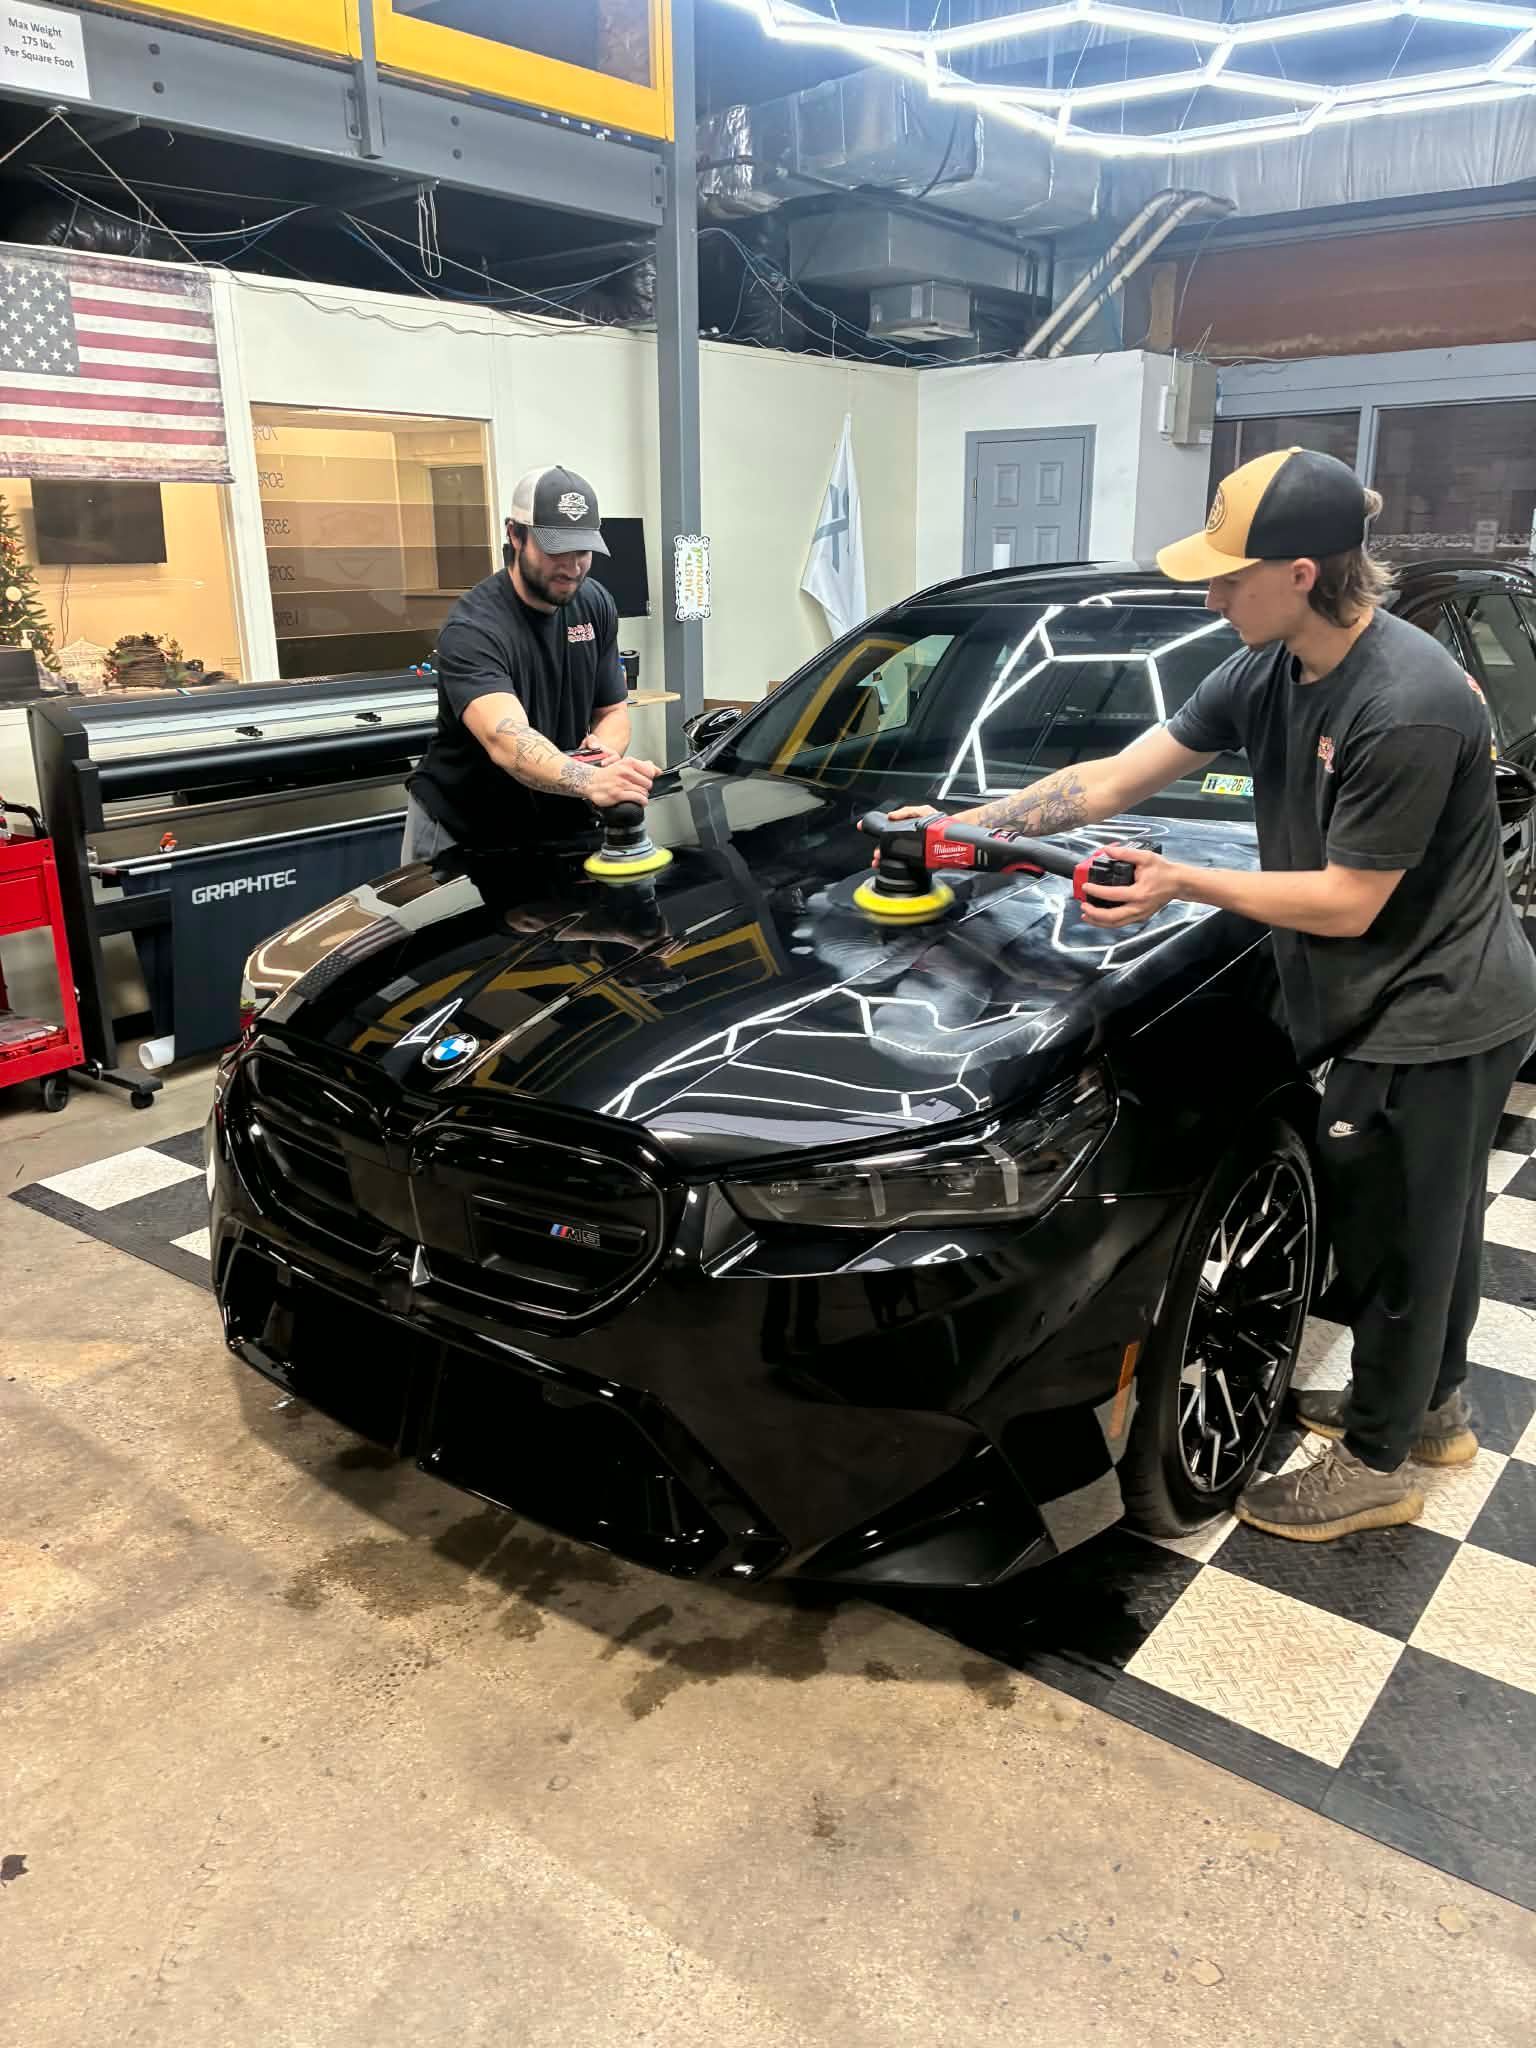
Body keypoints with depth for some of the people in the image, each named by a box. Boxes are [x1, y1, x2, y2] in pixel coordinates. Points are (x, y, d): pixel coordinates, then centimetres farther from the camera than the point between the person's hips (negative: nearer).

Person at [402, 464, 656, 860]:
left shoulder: (596, 606, -3)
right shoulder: (473, 628, -25)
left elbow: (612, 711, 5)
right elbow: (507, 741, -41)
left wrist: (602, 749, -20)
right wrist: (590, 781, -59)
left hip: (556, 827, 5)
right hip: (457, 834, -5)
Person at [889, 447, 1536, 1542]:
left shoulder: (1408, 704, -29)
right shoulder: (1269, 673, -2)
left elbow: (1349, 903, -25)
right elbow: (1111, 779, -1)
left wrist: (1180, 884, -22)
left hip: (1435, 1020, -8)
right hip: (1397, 1010, 9)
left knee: (1395, 1236, 7)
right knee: (1431, 1225, 24)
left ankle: (1377, 1461, 28)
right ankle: (1432, 1408, 46)